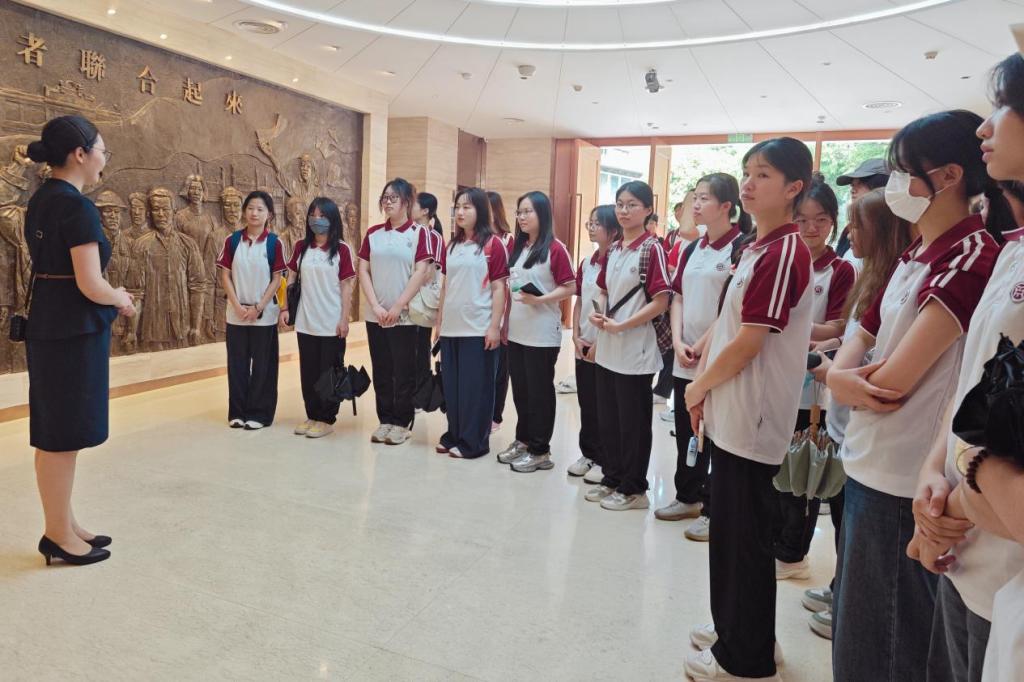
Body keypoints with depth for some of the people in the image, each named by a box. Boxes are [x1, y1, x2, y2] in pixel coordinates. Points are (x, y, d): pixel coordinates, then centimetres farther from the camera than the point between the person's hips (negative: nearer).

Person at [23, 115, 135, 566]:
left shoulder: (41, 200, 12)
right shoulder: (77, 207, -18)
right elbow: (91, 286, -21)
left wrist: (111, 297, 12)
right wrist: (122, 299, -2)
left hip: (48, 325, 10)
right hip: (74, 329, -10)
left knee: (55, 432, 15)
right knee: (62, 435, 1)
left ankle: (64, 526, 27)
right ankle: (59, 536, 14)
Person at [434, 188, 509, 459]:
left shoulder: (493, 245, -6)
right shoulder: (451, 246, 12)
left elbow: (499, 288, -8)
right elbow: (446, 286, 16)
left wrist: (494, 327, -13)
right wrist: (439, 321, 14)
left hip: (479, 329, -6)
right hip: (451, 327, 6)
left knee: (476, 386, 2)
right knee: (452, 385, 12)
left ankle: (473, 442, 12)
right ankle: (454, 435, 24)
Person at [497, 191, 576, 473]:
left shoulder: (555, 249, -10)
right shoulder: (518, 248, 12)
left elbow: (570, 288, -12)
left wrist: (539, 299, -23)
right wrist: (505, 322, 12)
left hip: (542, 335, -7)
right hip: (516, 332, 7)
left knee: (540, 391, 2)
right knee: (520, 389, 14)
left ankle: (540, 450, 13)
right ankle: (523, 440, 28)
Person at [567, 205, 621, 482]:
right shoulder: (586, 263, 10)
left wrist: (601, 343, -15)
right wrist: (576, 336, 3)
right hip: (584, 344, 7)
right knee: (586, 403, 13)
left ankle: (605, 461, 15)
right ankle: (588, 454, 26)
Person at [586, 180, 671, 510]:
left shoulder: (652, 248, -11)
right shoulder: (613, 249, 10)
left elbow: (660, 301, -15)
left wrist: (621, 325, -17)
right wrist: (599, 313, -1)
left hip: (636, 351, -7)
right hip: (607, 348, 7)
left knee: (634, 422, 4)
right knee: (607, 418, 15)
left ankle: (633, 489, 19)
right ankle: (612, 479, 30)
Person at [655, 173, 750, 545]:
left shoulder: (742, 248, -9)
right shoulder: (692, 249, 12)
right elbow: (678, 297, 11)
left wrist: (703, 346, -12)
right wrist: (678, 342, -3)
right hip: (685, 359, 7)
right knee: (685, 431, 15)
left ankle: (715, 509, 16)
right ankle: (688, 496, 31)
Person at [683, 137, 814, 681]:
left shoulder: (784, 252, -17)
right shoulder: (756, 248, 13)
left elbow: (749, 344, -19)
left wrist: (698, 387, -6)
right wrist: (704, 388, 9)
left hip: (752, 418, -9)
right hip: (729, 412, 9)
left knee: (746, 537, 3)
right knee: (728, 528, 19)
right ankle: (733, 627, 37)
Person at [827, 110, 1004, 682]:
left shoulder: (971, 257, -17)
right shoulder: (915, 256, 11)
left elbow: (893, 382, -22)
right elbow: (865, 335, 12)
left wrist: (845, 382, -2)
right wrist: (840, 375, -10)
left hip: (902, 480, -8)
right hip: (871, 465, 9)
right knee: (857, 630, 24)